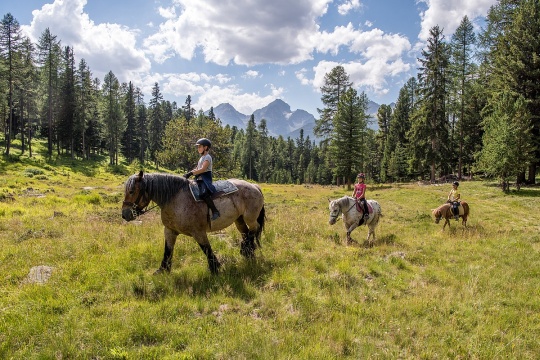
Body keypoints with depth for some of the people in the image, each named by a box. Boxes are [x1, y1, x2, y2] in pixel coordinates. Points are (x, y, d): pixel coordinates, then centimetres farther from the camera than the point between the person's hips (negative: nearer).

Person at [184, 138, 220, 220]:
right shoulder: (202, 157, 23)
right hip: (200, 179, 10)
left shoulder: (207, 157, -7)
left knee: (203, 193, -32)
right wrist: (188, 174, 5)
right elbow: (197, 169, 21)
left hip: (205, 179, -10)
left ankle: (215, 211, -30)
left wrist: (191, 173, -22)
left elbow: (203, 169, -19)